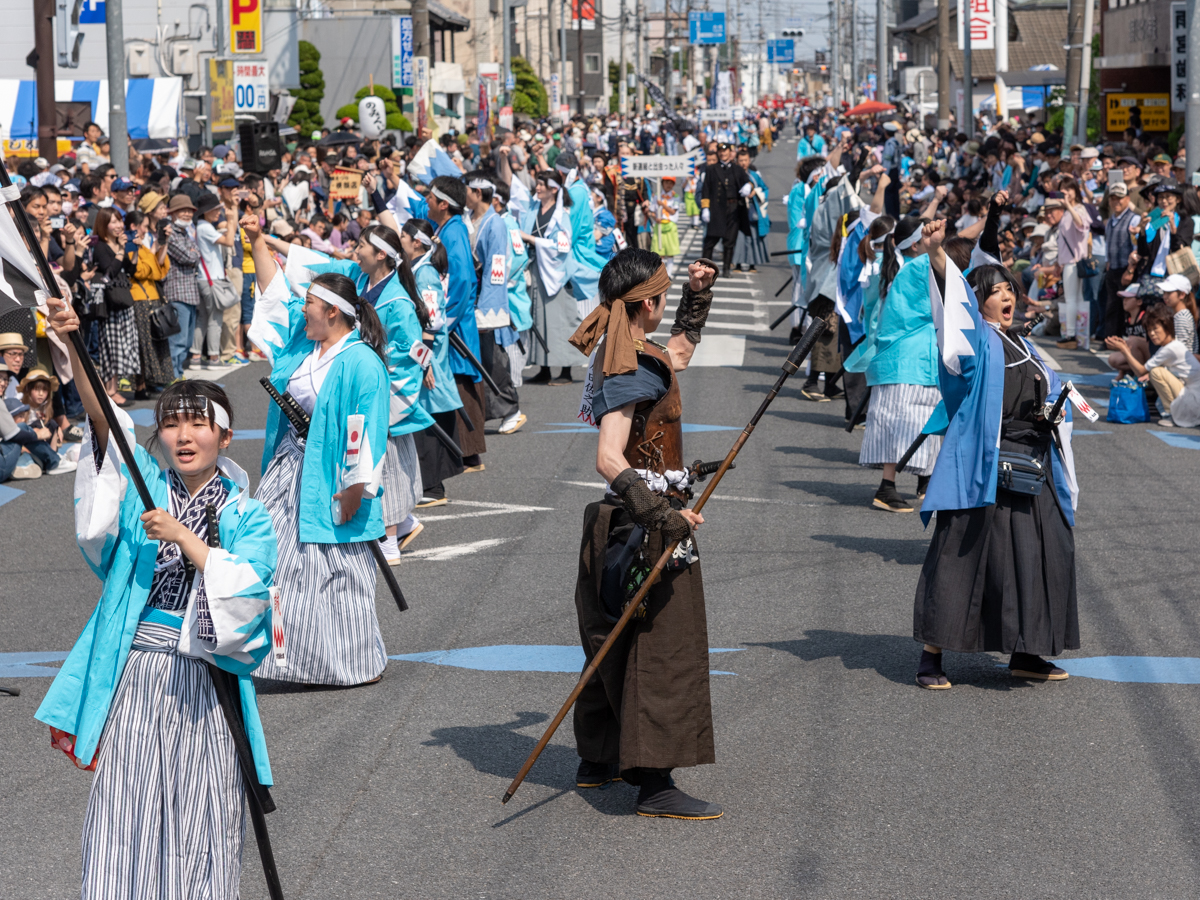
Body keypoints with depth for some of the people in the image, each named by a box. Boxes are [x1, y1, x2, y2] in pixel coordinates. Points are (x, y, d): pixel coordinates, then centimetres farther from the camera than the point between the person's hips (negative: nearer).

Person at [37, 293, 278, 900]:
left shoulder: (247, 517, 3)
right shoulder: (145, 483, 7)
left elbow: (247, 588, -12)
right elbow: (104, 418, -7)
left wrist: (184, 538, -19)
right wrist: (73, 350, -22)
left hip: (202, 685, -1)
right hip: (132, 675, 1)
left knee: (201, 818, 3)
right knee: (123, 817, 1)